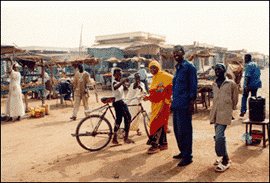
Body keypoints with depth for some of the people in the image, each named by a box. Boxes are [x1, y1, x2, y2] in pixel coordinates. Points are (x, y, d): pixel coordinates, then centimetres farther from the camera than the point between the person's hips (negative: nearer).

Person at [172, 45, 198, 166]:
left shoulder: (189, 67, -8)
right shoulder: (177, 67, 17)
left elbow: (193, 86, -11)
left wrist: (192, 104, -15)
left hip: (184, 105, -8)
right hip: (176, 104, 8)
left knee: (184, 131, -2)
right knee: (177, 130, 15)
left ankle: (187, 157, 10)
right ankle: (182, 152, 30)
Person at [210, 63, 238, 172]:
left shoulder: (231, 84, 1)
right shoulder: (214, 85, 15)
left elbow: (235, 99, 13)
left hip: (225, 113, -5)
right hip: (215, 112, 6)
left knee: (219, 136, -16)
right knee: (218, 136, 7)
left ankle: (226, 161, -5)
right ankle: (224, 158, 21)